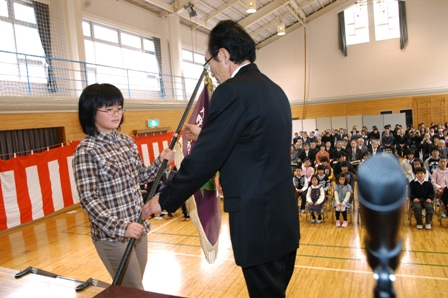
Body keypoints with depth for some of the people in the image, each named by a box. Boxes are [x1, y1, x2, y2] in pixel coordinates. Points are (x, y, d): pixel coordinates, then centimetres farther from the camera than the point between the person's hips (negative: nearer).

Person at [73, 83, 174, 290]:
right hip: (111, 235, -6)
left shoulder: (127, 142, 5)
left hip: (138, 227, 7)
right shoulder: (86, 150, -15)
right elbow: (88, 199, -19)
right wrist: (121, 226, -27)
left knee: (134, 287, 20)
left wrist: (160, 162, -3)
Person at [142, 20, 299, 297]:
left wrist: (164, 200, -2)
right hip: (284, 217, 9)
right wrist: (206, 134, 27)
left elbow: (204, 160, -16)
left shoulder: (233, 91, -17)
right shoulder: (275, 90, 11)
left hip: (259, 222, -9)